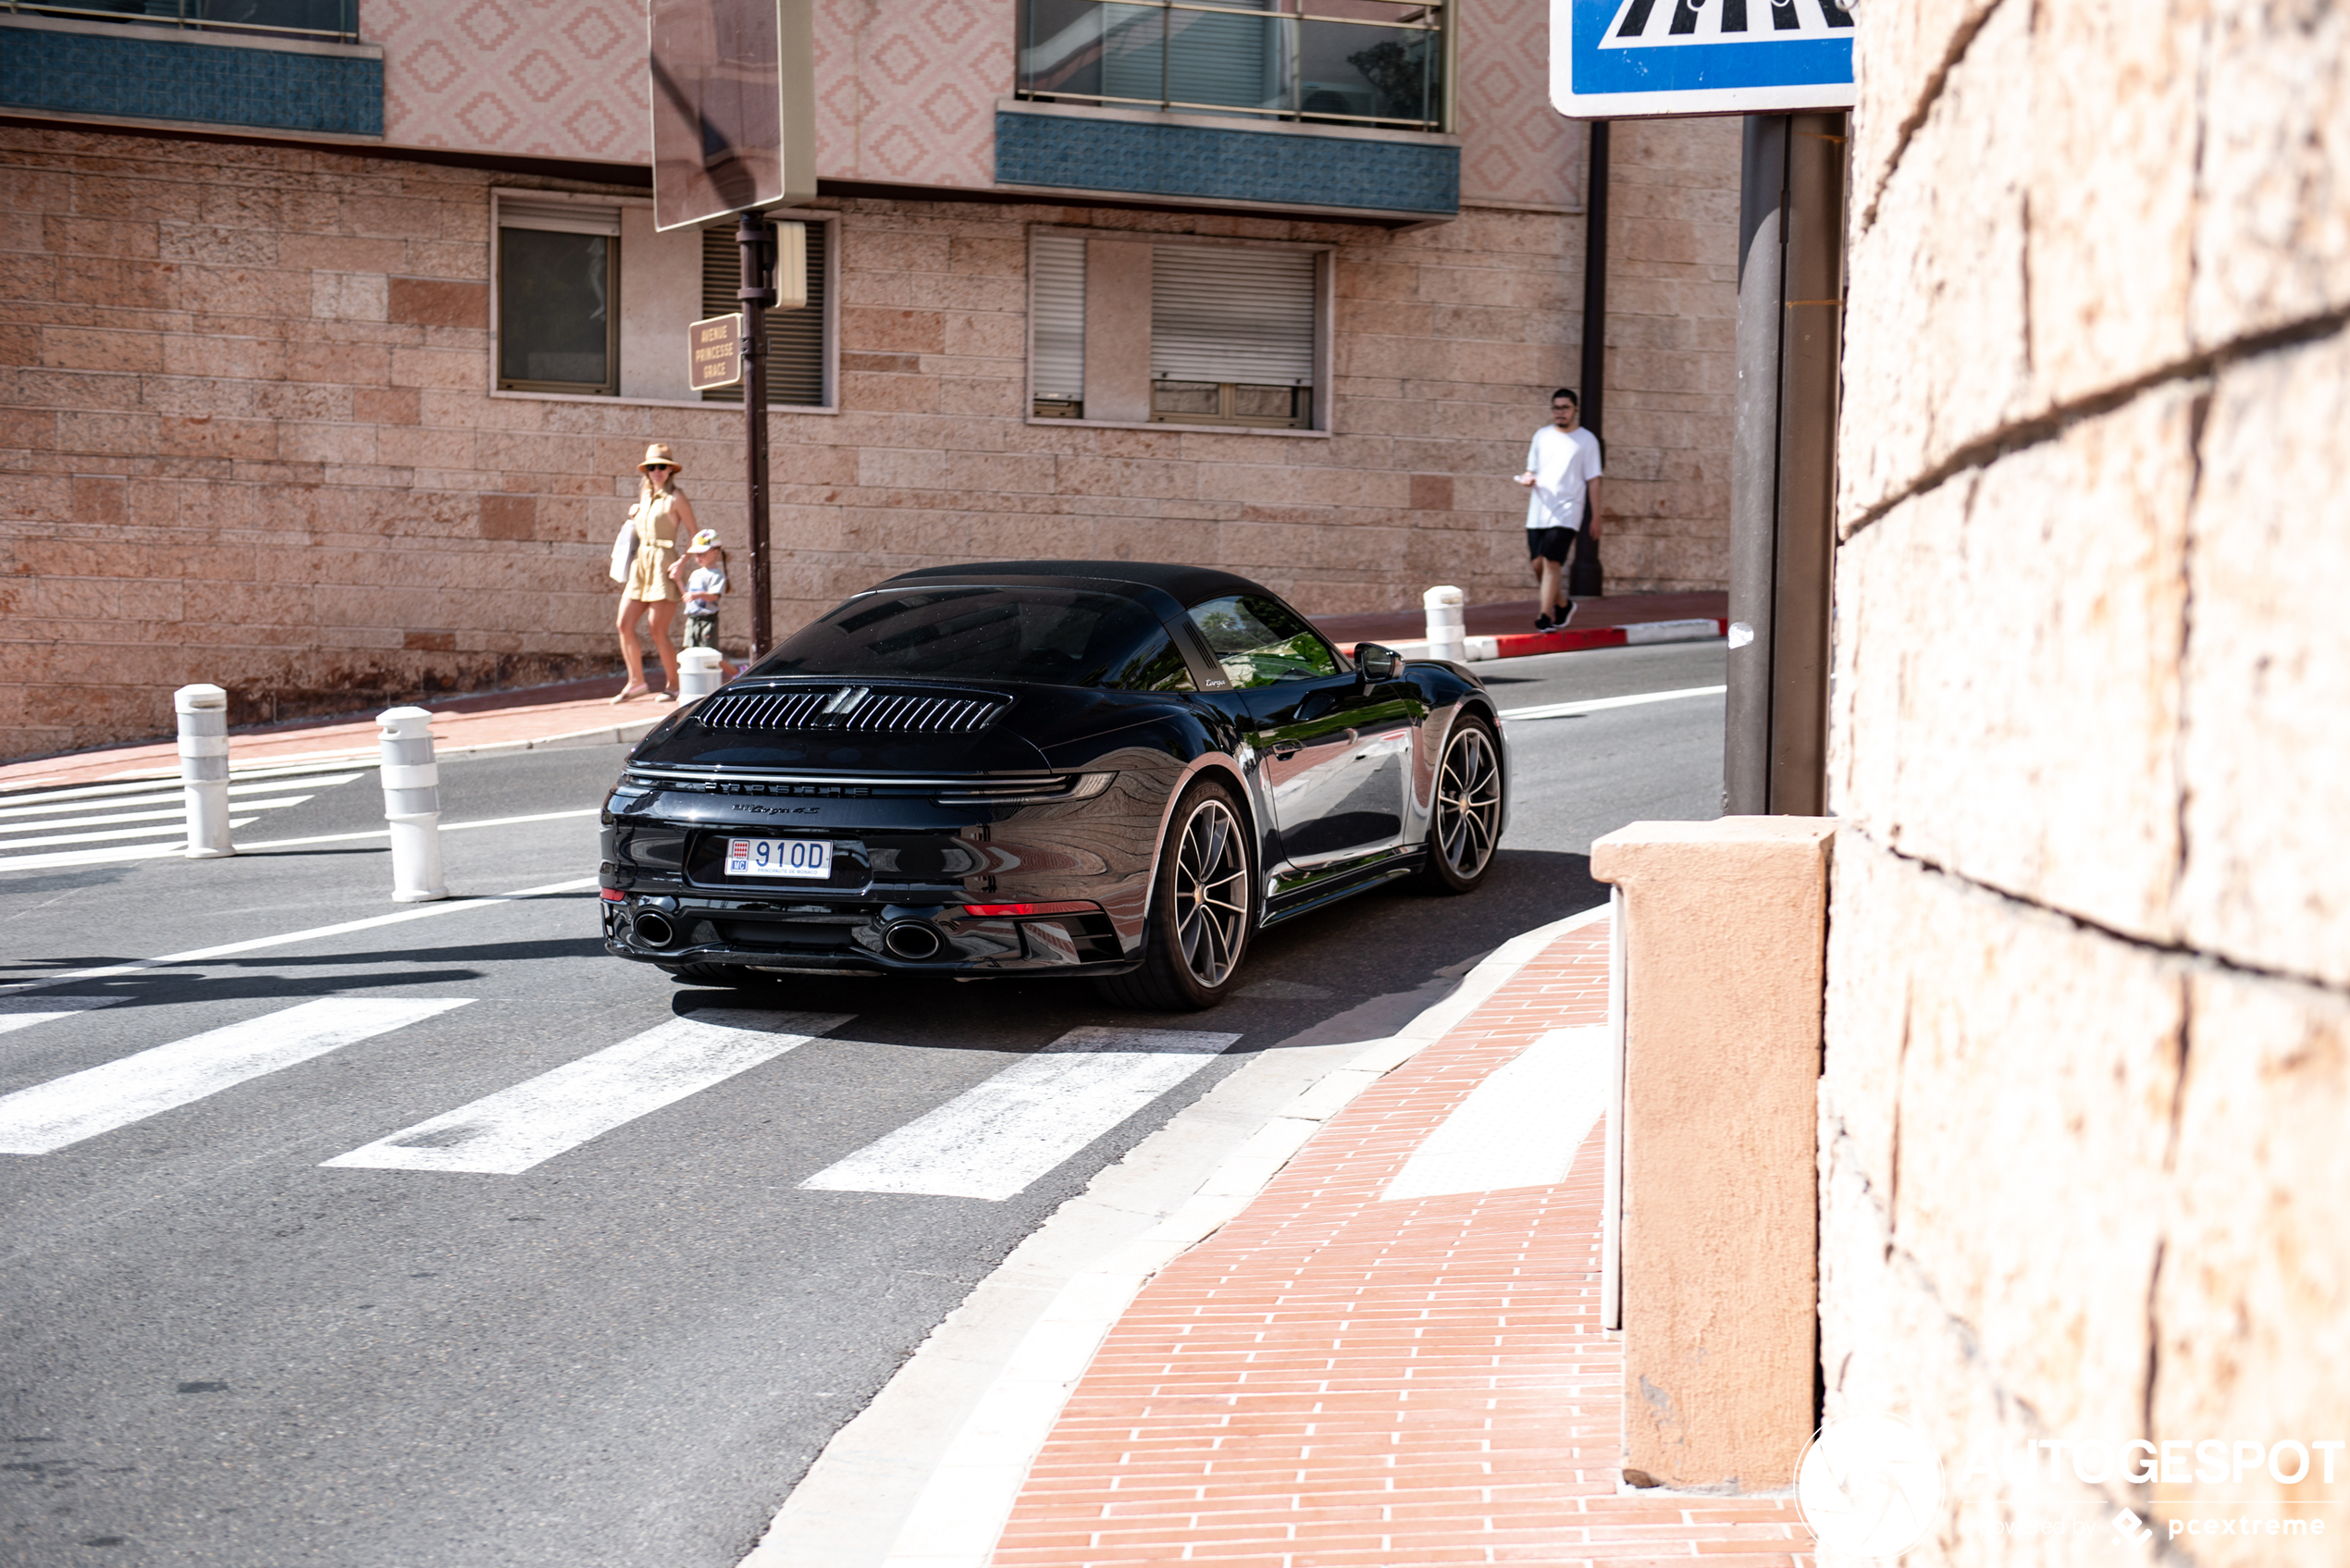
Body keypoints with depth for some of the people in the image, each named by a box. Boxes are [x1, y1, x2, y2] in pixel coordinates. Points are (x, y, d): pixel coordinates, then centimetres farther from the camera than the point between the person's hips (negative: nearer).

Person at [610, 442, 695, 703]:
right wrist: (634, 515, 12)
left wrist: (682, 562, -15)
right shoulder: (645, 497, 16)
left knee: (658, 631, -7)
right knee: (624, 624, -1)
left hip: (663, 565, -7)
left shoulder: (675, 499, -4)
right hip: (640, 564, 7)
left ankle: (674, 686, 5)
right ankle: (636, 681, 9)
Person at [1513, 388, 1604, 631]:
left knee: (1552, 562, -15)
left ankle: (1544, 618, -12)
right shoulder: (1542, 435, 12)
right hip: (1539, 510, 4)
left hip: (1567, 512, -4)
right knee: (1537, 563, 4)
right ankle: (1564, 605, 27)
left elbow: (1593, 481, 3)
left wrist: (1595, 517, 0)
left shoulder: (1587, 440, 3)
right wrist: (1527, 478, -8)